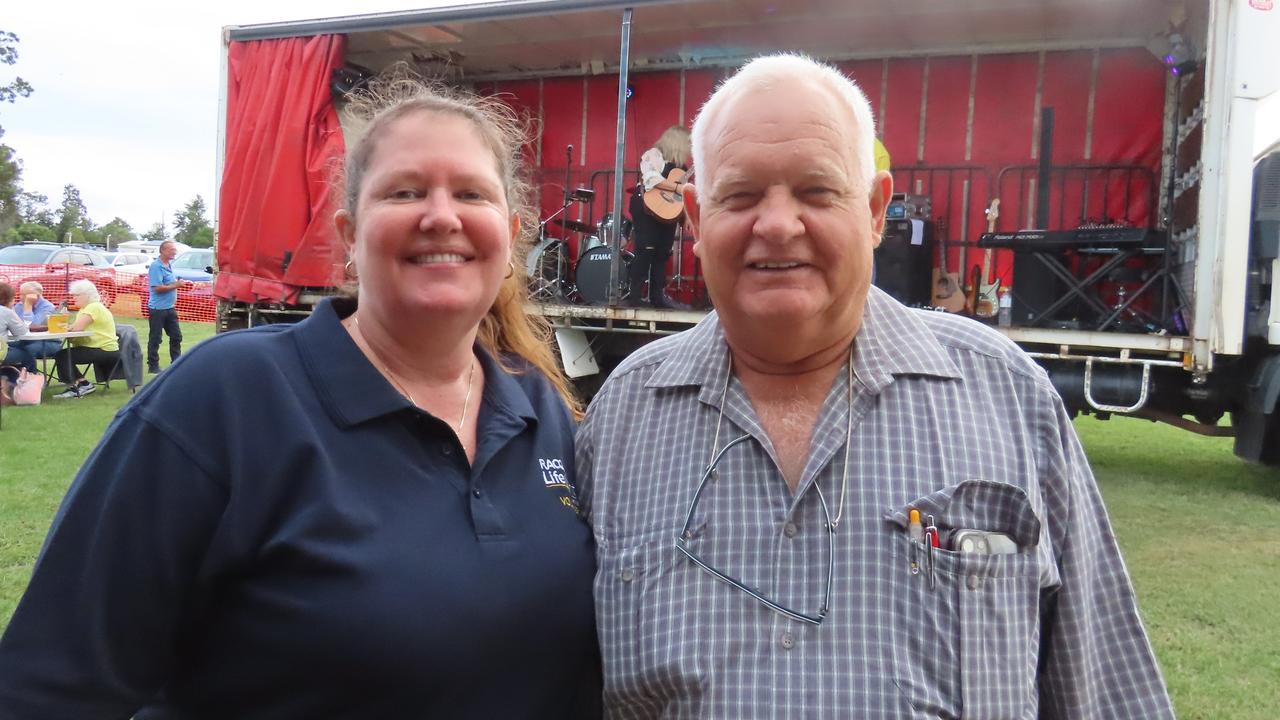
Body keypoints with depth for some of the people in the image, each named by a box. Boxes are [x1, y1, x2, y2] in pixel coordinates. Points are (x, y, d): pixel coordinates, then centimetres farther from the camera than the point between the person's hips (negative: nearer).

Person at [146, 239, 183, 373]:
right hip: (158, 308, -8)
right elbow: (157, 288, -22)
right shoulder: (156, 266, -16)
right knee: (155, 338, 1)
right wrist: (175, 285, -15)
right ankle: (153, 366, 8)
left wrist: (178, 283, 7)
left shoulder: (170, 265, 10)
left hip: (170, 308, 8)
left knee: (176, 336, 11)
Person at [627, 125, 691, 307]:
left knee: (662, 253, 6)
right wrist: (677, 187, -25)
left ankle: (657, 296, 9)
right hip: (648, 207, -8)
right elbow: (651, 178, -23)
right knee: (646, 251, -11)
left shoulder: (680, 163, 17)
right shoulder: (653, 155, -7)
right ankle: (635, 296, -7)